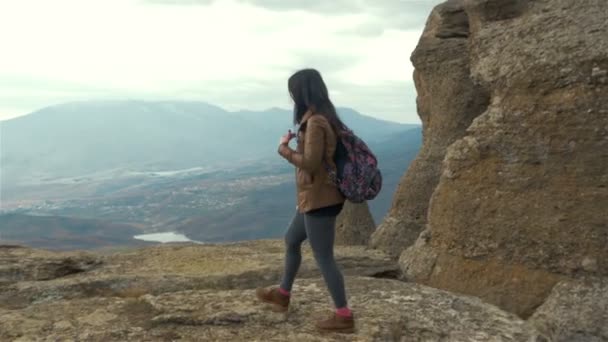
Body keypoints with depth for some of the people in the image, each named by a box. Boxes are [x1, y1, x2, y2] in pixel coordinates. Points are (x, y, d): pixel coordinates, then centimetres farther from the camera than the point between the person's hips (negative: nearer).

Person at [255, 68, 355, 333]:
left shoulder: (315, 122, -21)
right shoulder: (323, 118, 10)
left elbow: (310, 163, -24)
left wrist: (284, 148, -11)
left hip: (319, 200, -10)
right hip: (314, 198, 10)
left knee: (323, 258, -1)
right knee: (291, 240, 24)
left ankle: (344, 316, 8)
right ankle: (283, 295, 40)